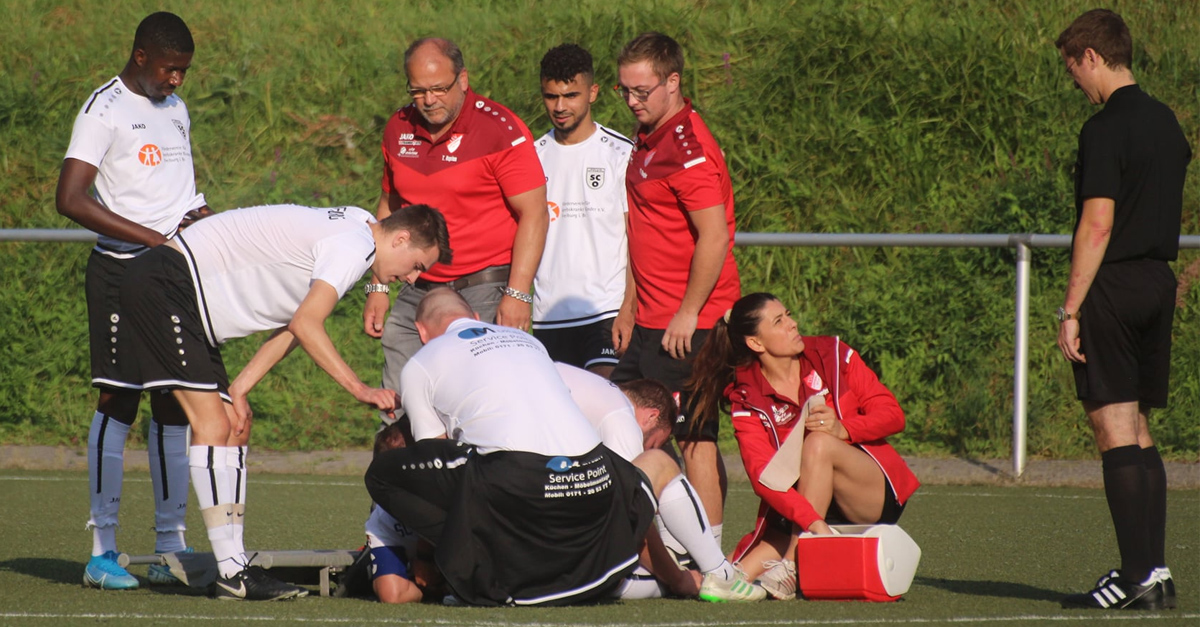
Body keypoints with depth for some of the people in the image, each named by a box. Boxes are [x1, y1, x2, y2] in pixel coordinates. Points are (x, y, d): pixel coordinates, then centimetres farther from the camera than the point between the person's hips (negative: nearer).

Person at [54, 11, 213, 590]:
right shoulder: (105, 109, -7)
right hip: (124, 273, -7)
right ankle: (102, 550, -5)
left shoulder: (175, 109, 17)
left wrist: (202, 214, 6)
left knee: (175, 406, 6)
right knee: (118, 401, -8)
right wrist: (153, 238, -19)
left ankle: (171, 545, 11)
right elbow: (71, 200, -17)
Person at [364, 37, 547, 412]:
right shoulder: (398, 130, 10)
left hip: (485, 293, -6)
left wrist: (517, 294, -18)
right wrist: (378, 286, 17)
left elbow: (533, 214, -11)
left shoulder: (500, 130, -9)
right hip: (419, 293, 6)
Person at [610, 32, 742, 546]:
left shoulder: (688, 147, -17)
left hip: (689, 324, -10)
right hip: (651, 323, 10)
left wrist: (688, 313, -19)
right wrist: (631, 305, 21)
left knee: (694, 438, -5)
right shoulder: (648, 139, 14)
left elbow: (714, 238, -22)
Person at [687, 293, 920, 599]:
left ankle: (794, 569, -29)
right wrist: (811, 521, -38)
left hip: (877, 496, 0)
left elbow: (892, 414, -3)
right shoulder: (748, 402, -6)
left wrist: (843, 429, -24)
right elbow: (763, 474, -21)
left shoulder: (832, 355, -1)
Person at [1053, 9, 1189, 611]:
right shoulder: (1165, 122, 13)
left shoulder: (1106, 130, -14)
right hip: (1159, 282, 8)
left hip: (1113, 287, -8)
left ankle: (1138, 576, -9)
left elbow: (1098, 226, -18)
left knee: (1115, 431, -6)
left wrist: (1071, 309, -16)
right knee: (1137, 431, 13)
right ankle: (1154, 568, 11)